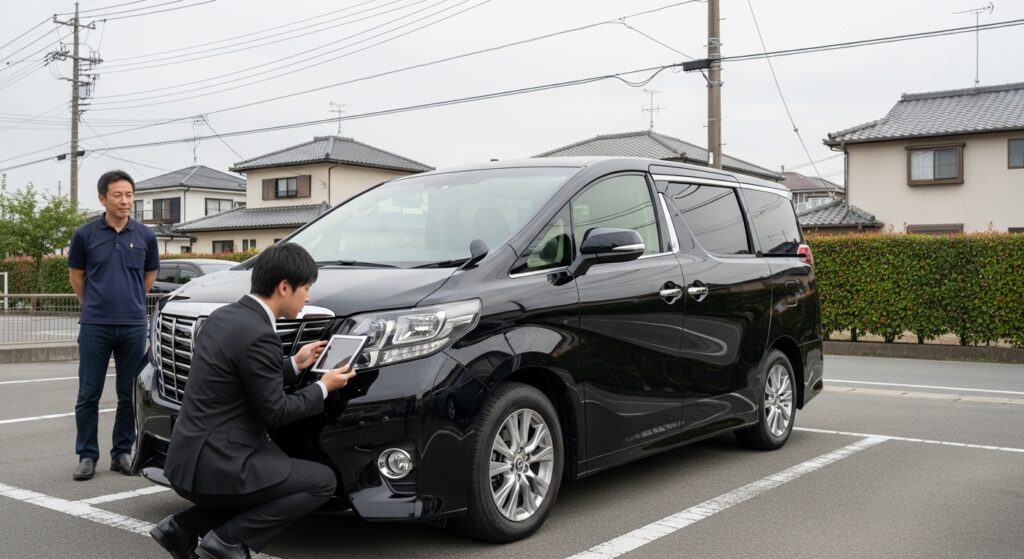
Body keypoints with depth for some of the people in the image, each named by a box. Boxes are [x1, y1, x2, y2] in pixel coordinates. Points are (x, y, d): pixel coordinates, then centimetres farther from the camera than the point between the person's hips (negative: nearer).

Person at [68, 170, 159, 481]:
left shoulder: (145, 236, 3)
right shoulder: (85, 234, 0)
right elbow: (76, 277, 12)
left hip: (133, 326, 1)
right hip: (94, 326, -1)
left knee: (130, 395, 7)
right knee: (89, 395, 3)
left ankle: (122, 453, 18)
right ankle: (87, 455, 13)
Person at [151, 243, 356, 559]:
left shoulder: (223, 316, 9)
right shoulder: (258, 335, -20)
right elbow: (274, 412, -13)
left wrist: (294, 364, 19)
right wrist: (323, 388, 1)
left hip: (189, 458, 9)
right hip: (214, 466, -9)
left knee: (279, 470, 29)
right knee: (322, 482, -1)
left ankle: (183, 528, 18)